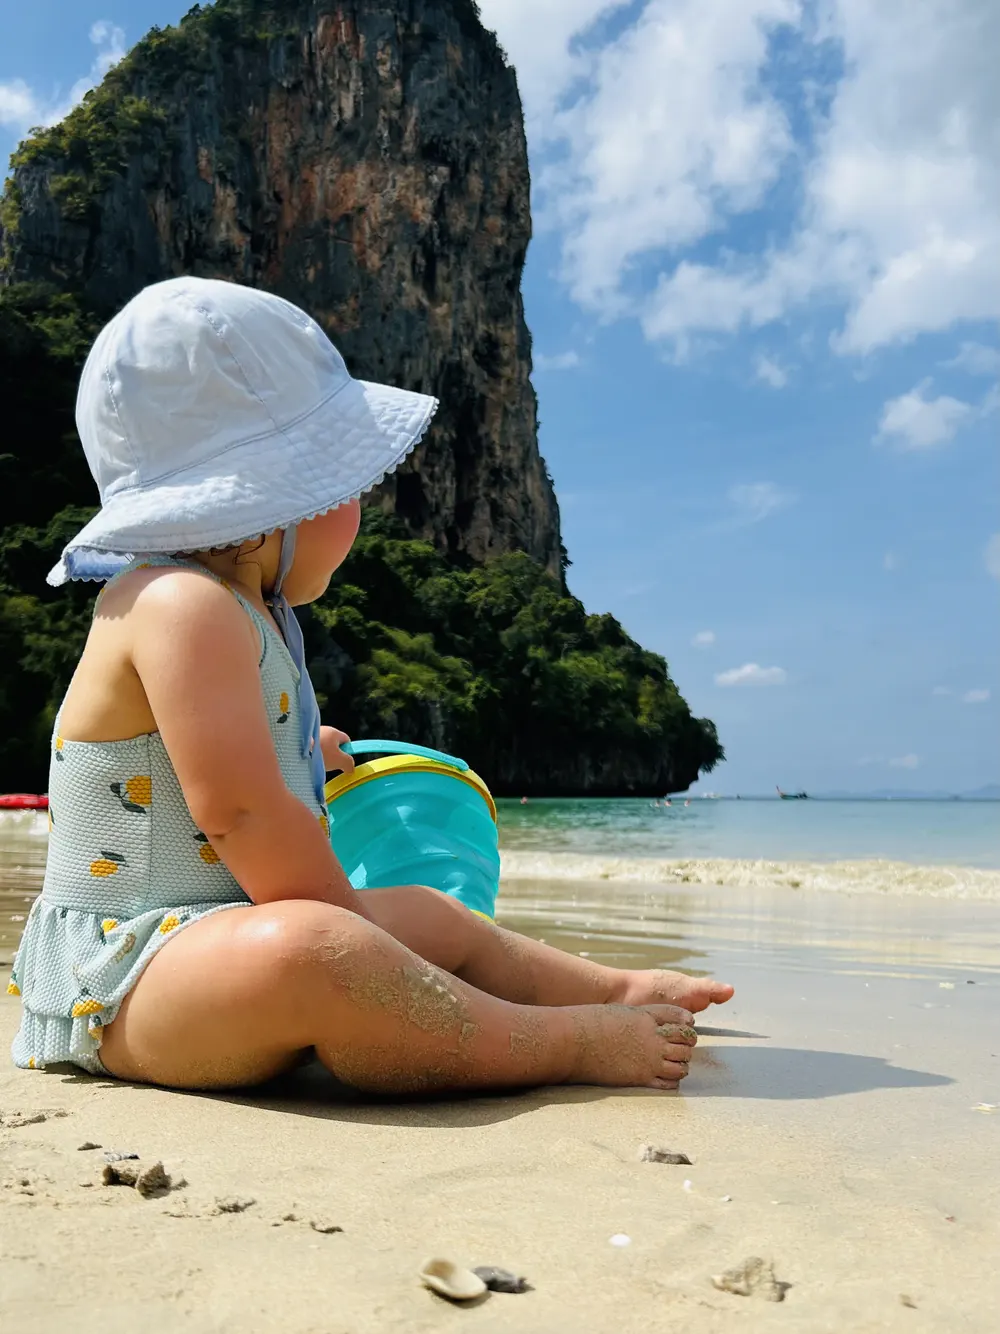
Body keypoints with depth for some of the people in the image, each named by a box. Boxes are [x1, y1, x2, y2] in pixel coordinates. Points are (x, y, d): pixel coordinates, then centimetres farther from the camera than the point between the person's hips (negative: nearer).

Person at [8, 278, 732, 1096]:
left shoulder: (245, 610, 14)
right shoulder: (184, 607, -21)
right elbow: (238, 811, -27)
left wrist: (299, 751, 47)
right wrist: (349, 920, -16)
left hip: (219, 931, 11)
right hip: (124, 979, -11)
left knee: (429, 916, 21)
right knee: (307, 952, -40)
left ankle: (617, 990, 29)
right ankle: (568, 1042, -29)